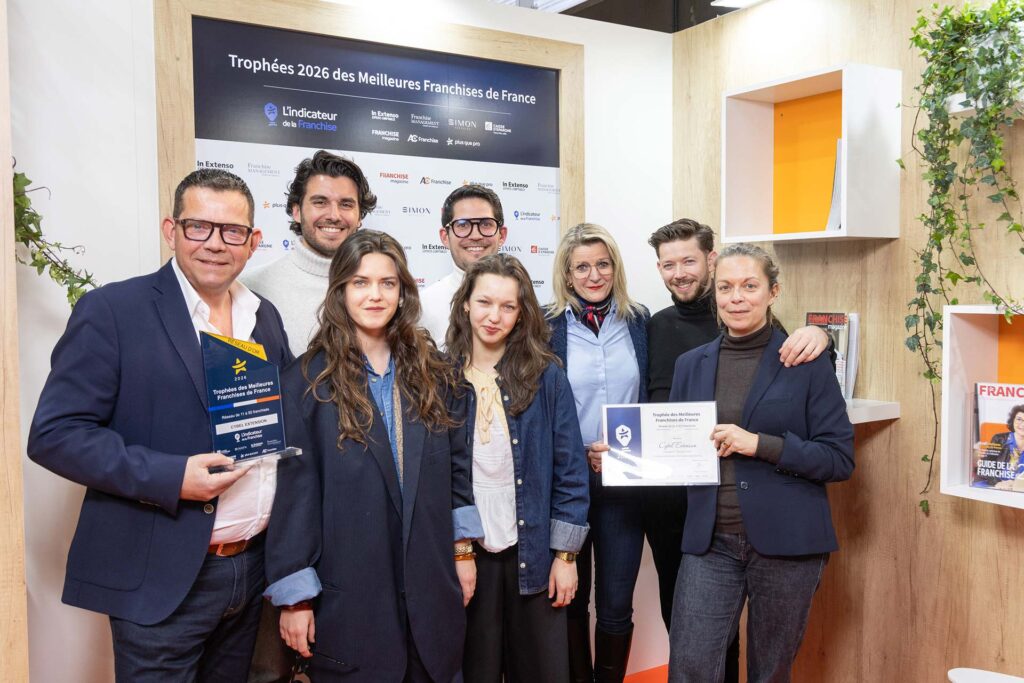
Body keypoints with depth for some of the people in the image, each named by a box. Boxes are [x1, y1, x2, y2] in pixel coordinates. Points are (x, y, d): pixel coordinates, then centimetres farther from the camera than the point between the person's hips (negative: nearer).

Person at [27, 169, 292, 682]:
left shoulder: (266, 317, 8)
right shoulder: (112, 310, -9)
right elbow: (54, 434, -12)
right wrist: (169, 478, -22)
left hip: (254, 566, 6)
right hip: (161, 578, -5)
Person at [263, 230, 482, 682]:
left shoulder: (430, 371, 5)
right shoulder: (307, 379, -7)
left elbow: (456, 464, 10)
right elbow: (293, 489, -8)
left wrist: (464, 549, 8)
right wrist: (295, 595, -8)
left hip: (429, 587, 4)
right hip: (348, 592, -3)